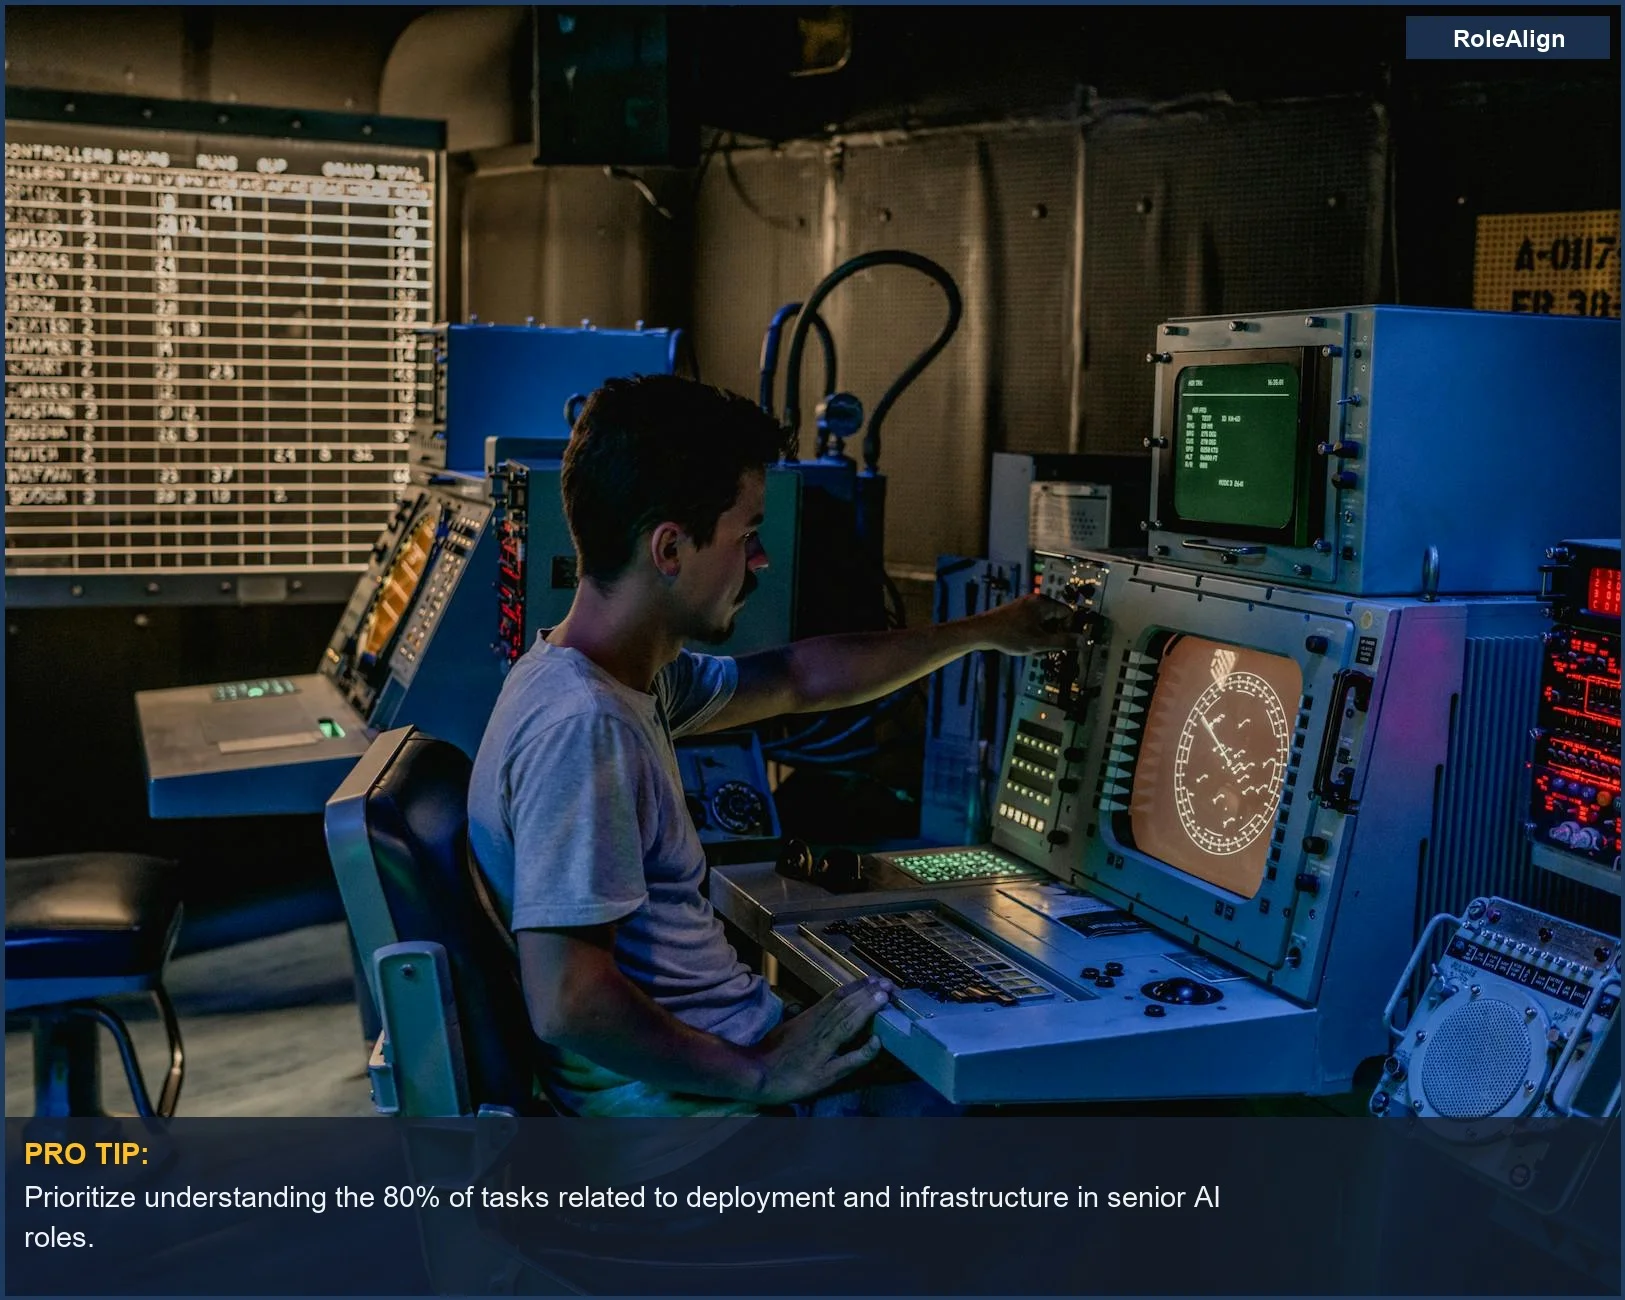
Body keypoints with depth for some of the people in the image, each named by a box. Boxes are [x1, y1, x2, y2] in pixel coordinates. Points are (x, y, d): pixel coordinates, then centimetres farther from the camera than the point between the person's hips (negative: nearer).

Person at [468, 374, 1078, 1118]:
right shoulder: (583, 726, -26)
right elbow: (566, 1003, -29)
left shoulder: (622, 676, 5)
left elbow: (800, 680, 19)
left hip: (732, 1041, 9)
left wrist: (984, 632, 27)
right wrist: (760, 1075, -20)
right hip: (681, 1093, -9)